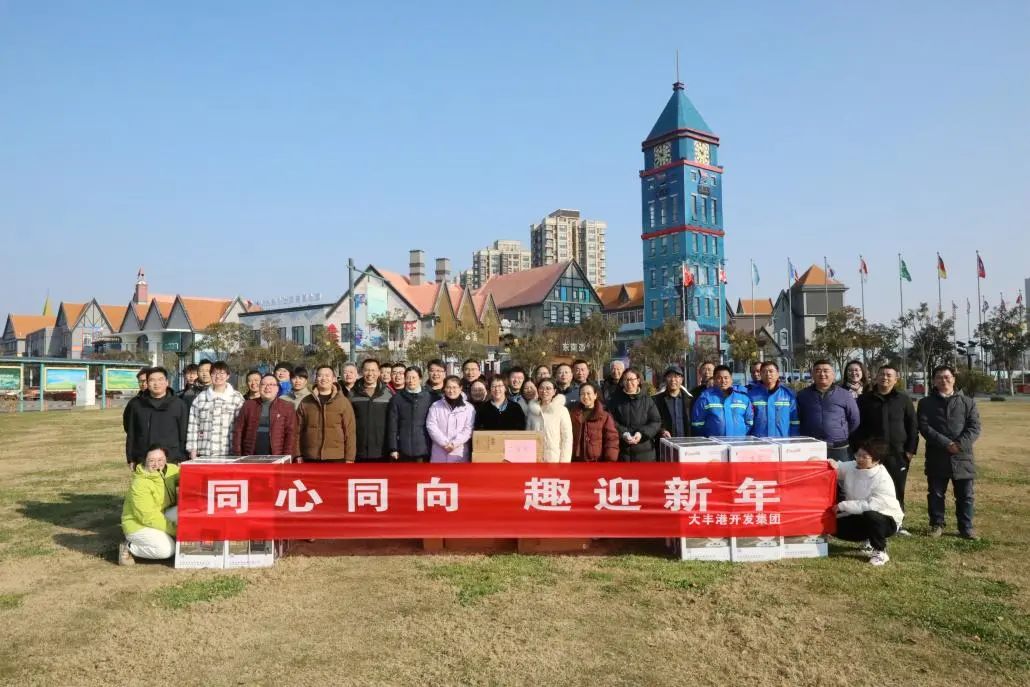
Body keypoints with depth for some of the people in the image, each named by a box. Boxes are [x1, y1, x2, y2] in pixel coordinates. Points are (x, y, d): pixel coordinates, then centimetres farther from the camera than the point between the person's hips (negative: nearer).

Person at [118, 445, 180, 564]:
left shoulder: (171, 470, -6)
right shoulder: (139, 484, -24)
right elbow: (148, 517, -26)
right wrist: (174, 529, -25)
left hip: (162, 517, 6)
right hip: (138, 525, -6)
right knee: (167, 549, -28)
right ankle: (128, 548, -4)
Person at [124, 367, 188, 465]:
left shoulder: (178, 404, 5)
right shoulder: (136, 405, 10)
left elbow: (184, 434, 4)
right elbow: (130, 434, 13)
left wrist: (182, 460, -1)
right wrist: (130, 459, 8)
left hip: (171, 461, -2)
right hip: (142, 462, 2)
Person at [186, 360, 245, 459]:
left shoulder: (237, 398, 2)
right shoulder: (200, 398, 10)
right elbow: (193, 427, 9)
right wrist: (193, 454, 4)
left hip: (227, 455, -2)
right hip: (203, 455, 2)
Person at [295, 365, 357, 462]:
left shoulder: (343, 402, 1)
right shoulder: (305, 402, 7)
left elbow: (350, 431, 0)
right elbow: (298, 430, 8)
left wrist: (349, 458, -4)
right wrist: (298, 454, 3)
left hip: (336, 457, -2)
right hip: (311, 457, 2)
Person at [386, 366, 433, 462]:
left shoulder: (428, 397, 3)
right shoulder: (397, 398, 3)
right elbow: (392, 425, 2)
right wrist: (393, 448, -3)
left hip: (423, 448, 0)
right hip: (404, 448, 0)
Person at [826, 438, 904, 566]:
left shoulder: (883, 480, -26)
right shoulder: (851, 467, -8)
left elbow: (871, 506, -35)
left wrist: (843, 505, -29)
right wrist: (833, 464, -17)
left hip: (886, 519, -7)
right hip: (861, 517, 7)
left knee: (870, 515, -38)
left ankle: (880, 551, -12)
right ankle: (871, 540, 20)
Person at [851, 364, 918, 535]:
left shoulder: (903, 399, 6)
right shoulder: (865, 399, 4)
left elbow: (913, 426, 7)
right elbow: (856, 426, 4)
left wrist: (910, 450, 0)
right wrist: (858, 450, -3)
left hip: (898, 455, 1)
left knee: (898, 491, 8)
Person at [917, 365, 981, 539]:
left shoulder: (967, 402, 7)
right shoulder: (926, 403, 4)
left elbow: (975, 427, -1)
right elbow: (924, 427, -7)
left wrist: (960, 444, -17)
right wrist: (946, 444, -18)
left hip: (962, 457, 1)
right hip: (936, 457, 0)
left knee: (965, 495, 7)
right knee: (935, 494, 8)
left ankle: (966, 527, 19)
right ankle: (937, 524, 21)